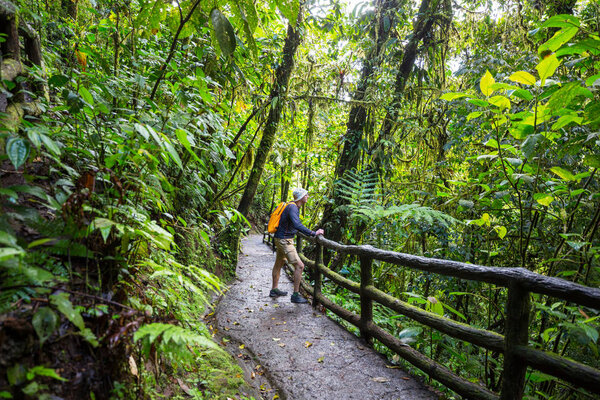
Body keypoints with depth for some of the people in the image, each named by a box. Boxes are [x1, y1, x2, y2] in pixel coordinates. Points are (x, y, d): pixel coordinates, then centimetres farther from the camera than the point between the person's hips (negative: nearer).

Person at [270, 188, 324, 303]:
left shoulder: (294, 207, 9)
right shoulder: (292, 207, -22)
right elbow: (297, 225, -37)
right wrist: (313, 233, -38)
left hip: (283, 240, 11)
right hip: (284, 241, -11)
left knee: (278, 264, 21)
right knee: (299, 266, -11)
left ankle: (274, 290, 38)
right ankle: (295, 295, -3)